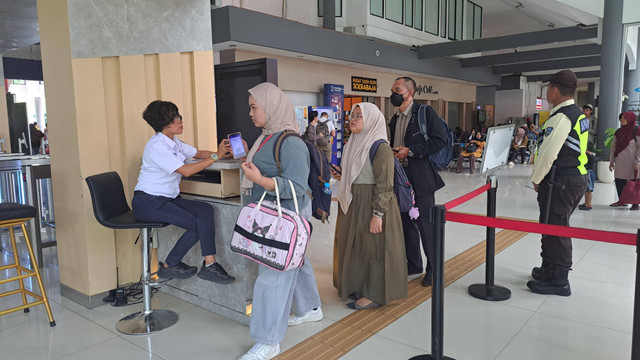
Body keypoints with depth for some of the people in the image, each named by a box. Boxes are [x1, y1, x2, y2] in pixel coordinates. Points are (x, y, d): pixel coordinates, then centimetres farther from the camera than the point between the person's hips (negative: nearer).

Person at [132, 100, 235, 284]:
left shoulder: (173, 142, 10)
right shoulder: (156, 146, -18)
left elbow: (197, 153, 17)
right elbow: (186, 171, -23)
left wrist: (223, 152, -1)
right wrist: (215, 157, -19)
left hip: (168, 198, 8)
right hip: (147, 203, -8)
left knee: (205, 210, -15)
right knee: (197, 224, -18)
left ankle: (209, 265, -18)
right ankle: (168, 266, 1)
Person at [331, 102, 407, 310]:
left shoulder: (381, 147, -16)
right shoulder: (355, 144, 11)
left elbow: (384, 184, -20)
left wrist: (377, 214, -23)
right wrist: (341, 177, 6)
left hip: (373, 206, -9)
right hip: (353, 206, 9)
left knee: (373, 248, 2)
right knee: (356, 247, 16)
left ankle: (374, 295, 16)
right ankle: (359, 287, 32)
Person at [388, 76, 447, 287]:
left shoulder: (425, 113, -7)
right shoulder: (395, 119, 16)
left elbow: (440, 140, -16)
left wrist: (411, 151, -18)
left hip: (421, 178, -8)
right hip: (401, 178, 8)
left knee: (426, 225, -2)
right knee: (407, 223, 15)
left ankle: (433, 269, 13)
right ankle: (413, 264, 29)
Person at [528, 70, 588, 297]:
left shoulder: (561, 117, -18)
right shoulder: (578, 115, 14)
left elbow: (548, 153, -22)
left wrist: (536, 179, -7)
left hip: (561, 181, -10)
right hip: (577, 177, 10)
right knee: (556, 227, 19)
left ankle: (558, 281, 8)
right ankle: (549, 270, 33)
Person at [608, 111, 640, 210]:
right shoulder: (618, 132, 11)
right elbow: (613, 147, 14)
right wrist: (611, 161, 11)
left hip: (631, 162, -6)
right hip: (619, 162, 6)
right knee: (619, 181, 7)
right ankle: (622, 201, 18)